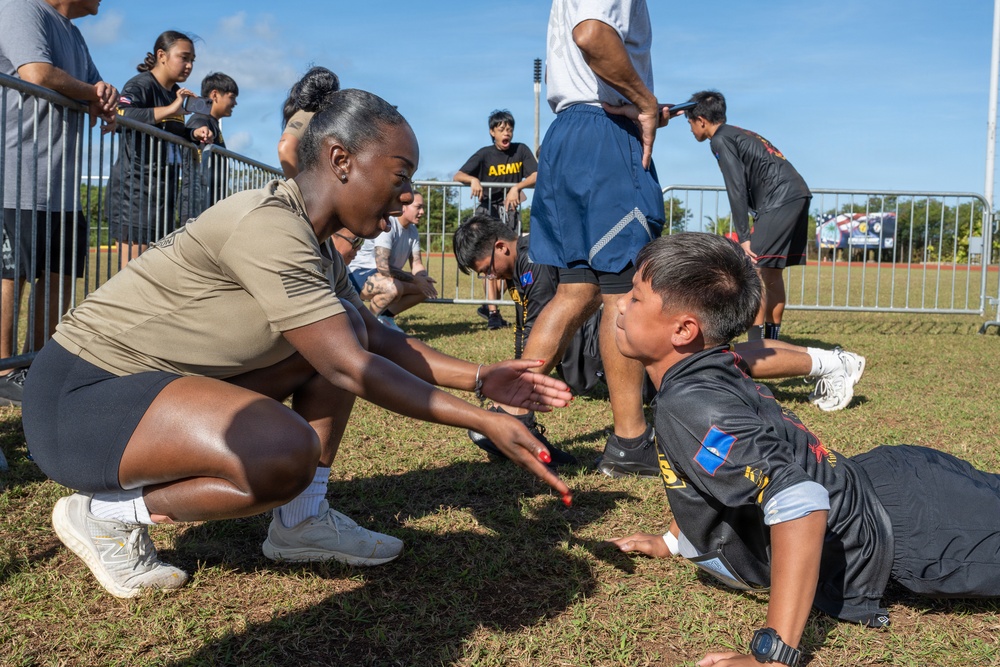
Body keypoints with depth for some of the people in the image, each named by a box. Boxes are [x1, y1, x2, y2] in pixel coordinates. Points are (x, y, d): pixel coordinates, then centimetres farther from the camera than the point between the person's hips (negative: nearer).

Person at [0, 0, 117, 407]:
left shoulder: (73, 35, 23)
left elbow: (93, 86, 29)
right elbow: (38, 75, -21)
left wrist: (104, 94, 4)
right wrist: (91, 94, -4)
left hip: (61, 181, 10)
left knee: (60, 274, 10)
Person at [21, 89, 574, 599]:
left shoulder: (313, 245, 5)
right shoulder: (268, 226, -25)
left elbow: (379, 341, 12)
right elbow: (352, 370, -27)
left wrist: (480, 379, 1)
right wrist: (486, 424, -24)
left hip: (164, 380, 10)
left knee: (345, 330, 5)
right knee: (287, 452, -33)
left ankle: (302, 522, 6)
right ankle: (106, 513, -7)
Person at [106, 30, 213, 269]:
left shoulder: (176, 93, 16)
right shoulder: (141, 84, -9)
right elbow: (121, 115, -29)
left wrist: (194, 133, 6)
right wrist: (170, 110, -33)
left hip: (164, 187, 9)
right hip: (136, 186, -8)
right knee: (133, 265, -10)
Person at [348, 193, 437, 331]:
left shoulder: (413, 231, 4)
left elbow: (417, 265, 3)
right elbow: (383, 267, -31)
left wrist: (423, 279, -21)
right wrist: (415, 280, -26)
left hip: (388, 275, 9)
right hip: (360, 274, -9)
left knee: (427, 287, -1)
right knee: (393, 288, -38)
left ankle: (385, 316, 7)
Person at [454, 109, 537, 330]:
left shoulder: (521, 150, -1)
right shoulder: (485, 154, -5)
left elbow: (536, 176, -12)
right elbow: (458, 175, -11)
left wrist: (517, 187, -29)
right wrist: (473, 180, -33)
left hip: (509, 209, 2)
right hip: (487, 209, -2)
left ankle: (488, 305, 15)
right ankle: (493, 312, -9)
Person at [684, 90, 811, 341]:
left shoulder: (720, 140, -2)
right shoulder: (738, 134, 25)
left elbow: (737, 189, -11)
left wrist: (744, 236, -12)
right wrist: (755, 229, 20)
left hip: (781, 199, -9)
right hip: (798, 195, 9)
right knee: (771, 271, 12)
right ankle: (770, 342, 16)